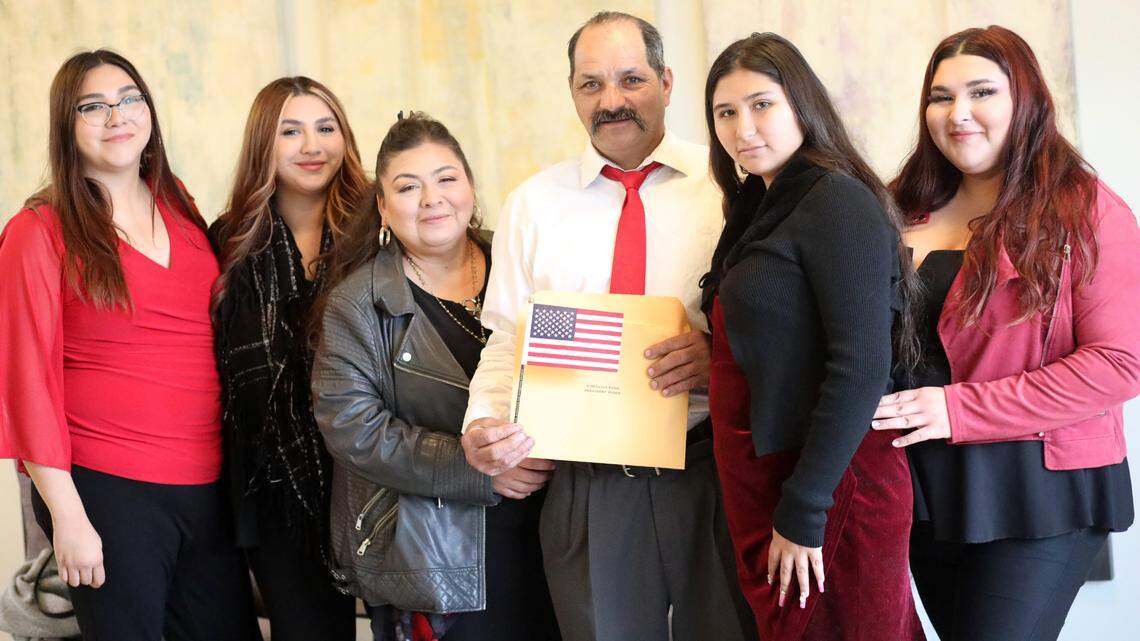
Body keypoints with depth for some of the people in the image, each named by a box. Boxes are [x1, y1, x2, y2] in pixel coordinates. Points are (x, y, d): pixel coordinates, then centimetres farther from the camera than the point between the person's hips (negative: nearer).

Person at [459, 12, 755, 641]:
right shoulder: (533, 203, 9)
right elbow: (506, 338, 7)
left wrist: (720, 356, -19)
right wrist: (483, 423, -10)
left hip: (712, 474, -1)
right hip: (585, 488, 1)